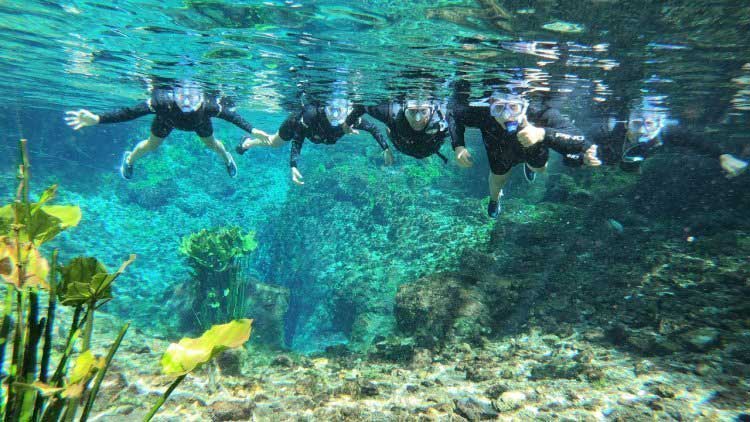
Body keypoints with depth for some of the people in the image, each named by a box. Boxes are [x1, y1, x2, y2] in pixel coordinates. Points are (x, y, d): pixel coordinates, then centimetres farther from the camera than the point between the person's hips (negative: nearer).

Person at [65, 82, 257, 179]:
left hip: (199, 122, 0)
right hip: (167, 119, 0)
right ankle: (129, 159, 56)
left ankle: (227, 157, 64)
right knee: (151, 145, 20)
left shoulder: (207, 106, -47)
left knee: (211, 144, 25)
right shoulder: (164, 102, -48)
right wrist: (96, 119, -56)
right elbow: (130, 112, -46)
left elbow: (231, 115, -33)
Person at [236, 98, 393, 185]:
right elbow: (297, 140, -39)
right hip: (296, 123, -3)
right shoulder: (312, 115, -49)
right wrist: (293, 166, -49)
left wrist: (386, 149, -35)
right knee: (273, 142, 25)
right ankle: (247, 142, 55)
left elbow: (373, 128, -26)